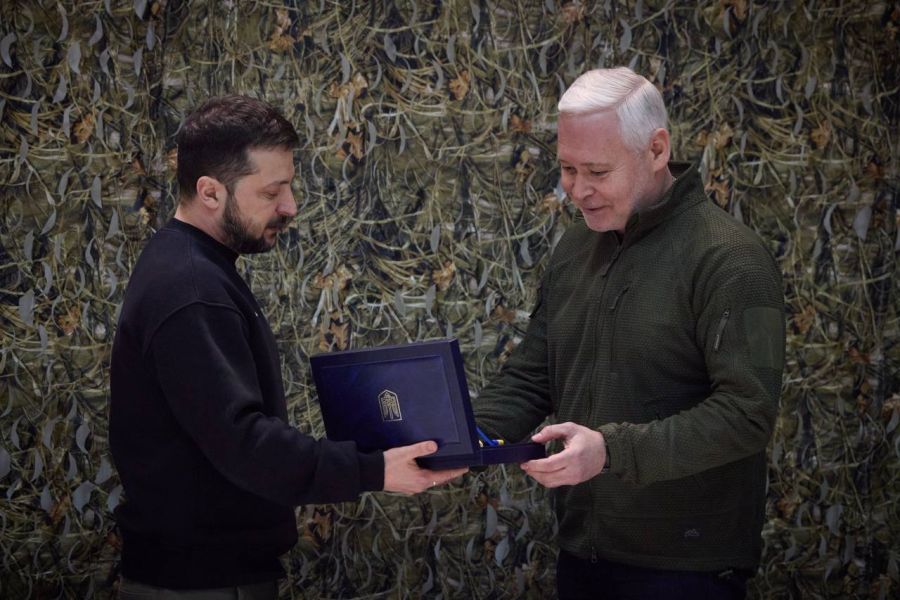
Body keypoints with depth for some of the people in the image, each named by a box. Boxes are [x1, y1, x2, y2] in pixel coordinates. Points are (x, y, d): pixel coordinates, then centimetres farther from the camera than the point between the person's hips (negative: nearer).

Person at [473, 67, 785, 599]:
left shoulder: (729, 258, -15)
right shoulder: (576, 247, 9)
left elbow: (747, 413, -22)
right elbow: (530, 379, 14)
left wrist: (612, 450, -30)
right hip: (581, 552, 7)